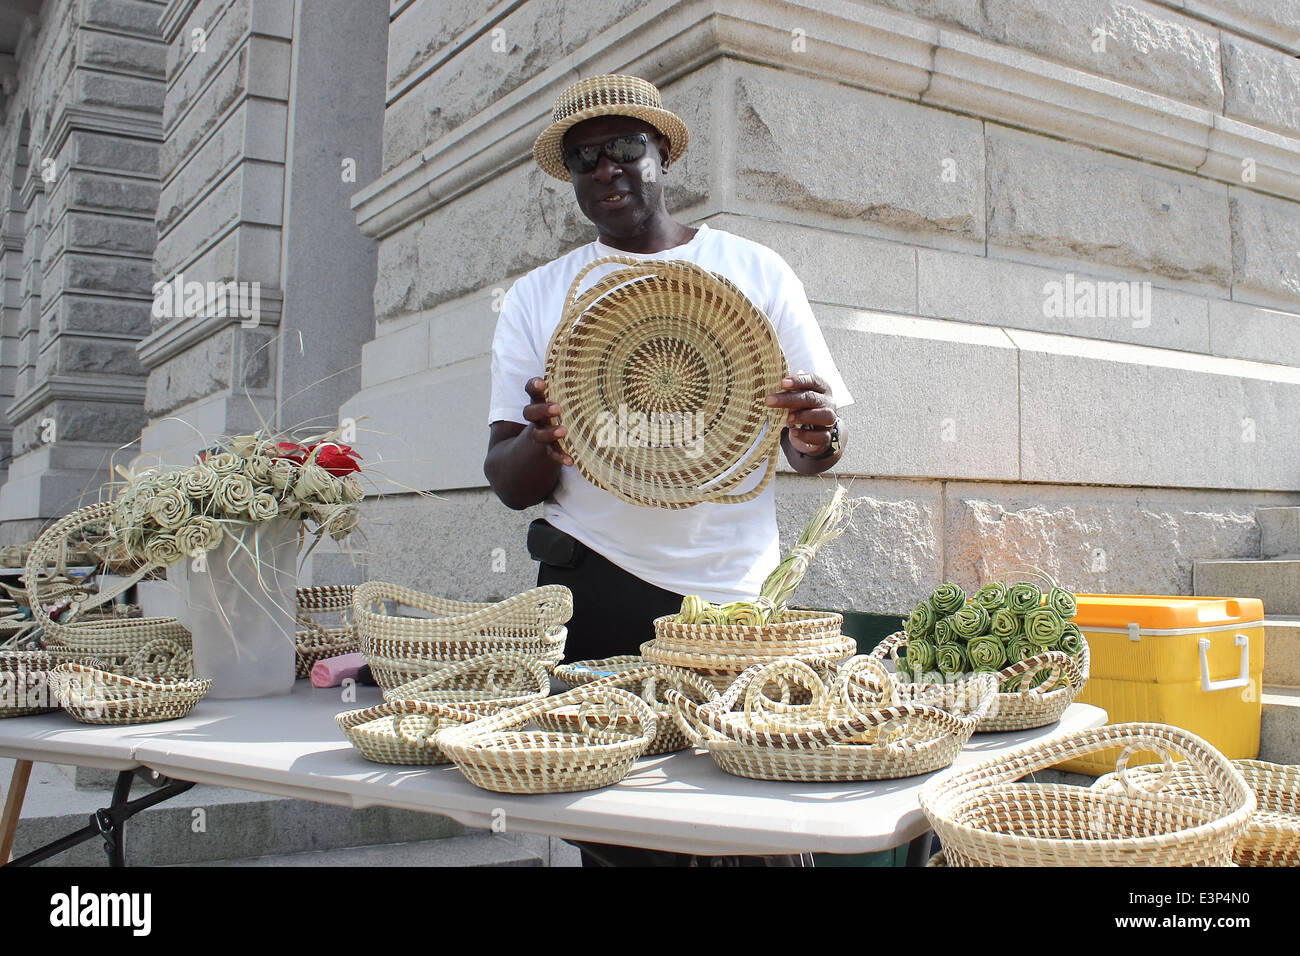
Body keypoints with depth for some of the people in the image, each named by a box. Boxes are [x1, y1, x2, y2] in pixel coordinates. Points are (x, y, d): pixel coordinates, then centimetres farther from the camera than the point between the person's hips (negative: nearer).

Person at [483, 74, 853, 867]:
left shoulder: (754, 270, 9)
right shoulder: (537, 298, 10)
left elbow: (813, 451, 8)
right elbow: (509, 486, 6)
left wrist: (817, 437, -15)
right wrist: (543, 443, -16)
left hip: (737, 597, 0)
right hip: (594, 595, 1)